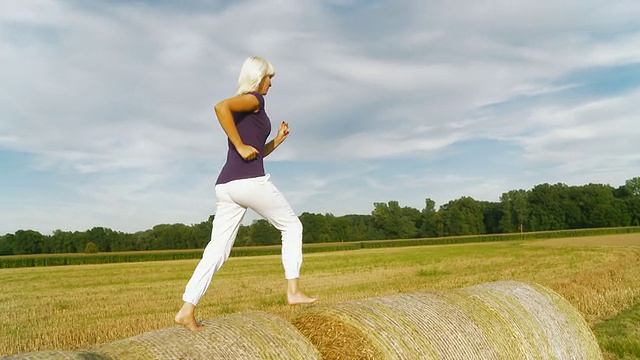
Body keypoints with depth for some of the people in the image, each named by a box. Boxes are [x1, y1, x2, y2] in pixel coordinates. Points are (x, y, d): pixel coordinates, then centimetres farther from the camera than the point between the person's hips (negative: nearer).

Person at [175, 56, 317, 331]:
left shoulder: (241, 111, 26)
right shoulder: (254, 99, 0)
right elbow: (221, 106, -22)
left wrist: (277, 141, 19)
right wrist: (240, 146, -18)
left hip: (226, 185, 8)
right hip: (250, 182, -8)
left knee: (216, 251, 6)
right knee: (292, 226, 11)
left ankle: (187, 310, 2)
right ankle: (294, 291, 11)